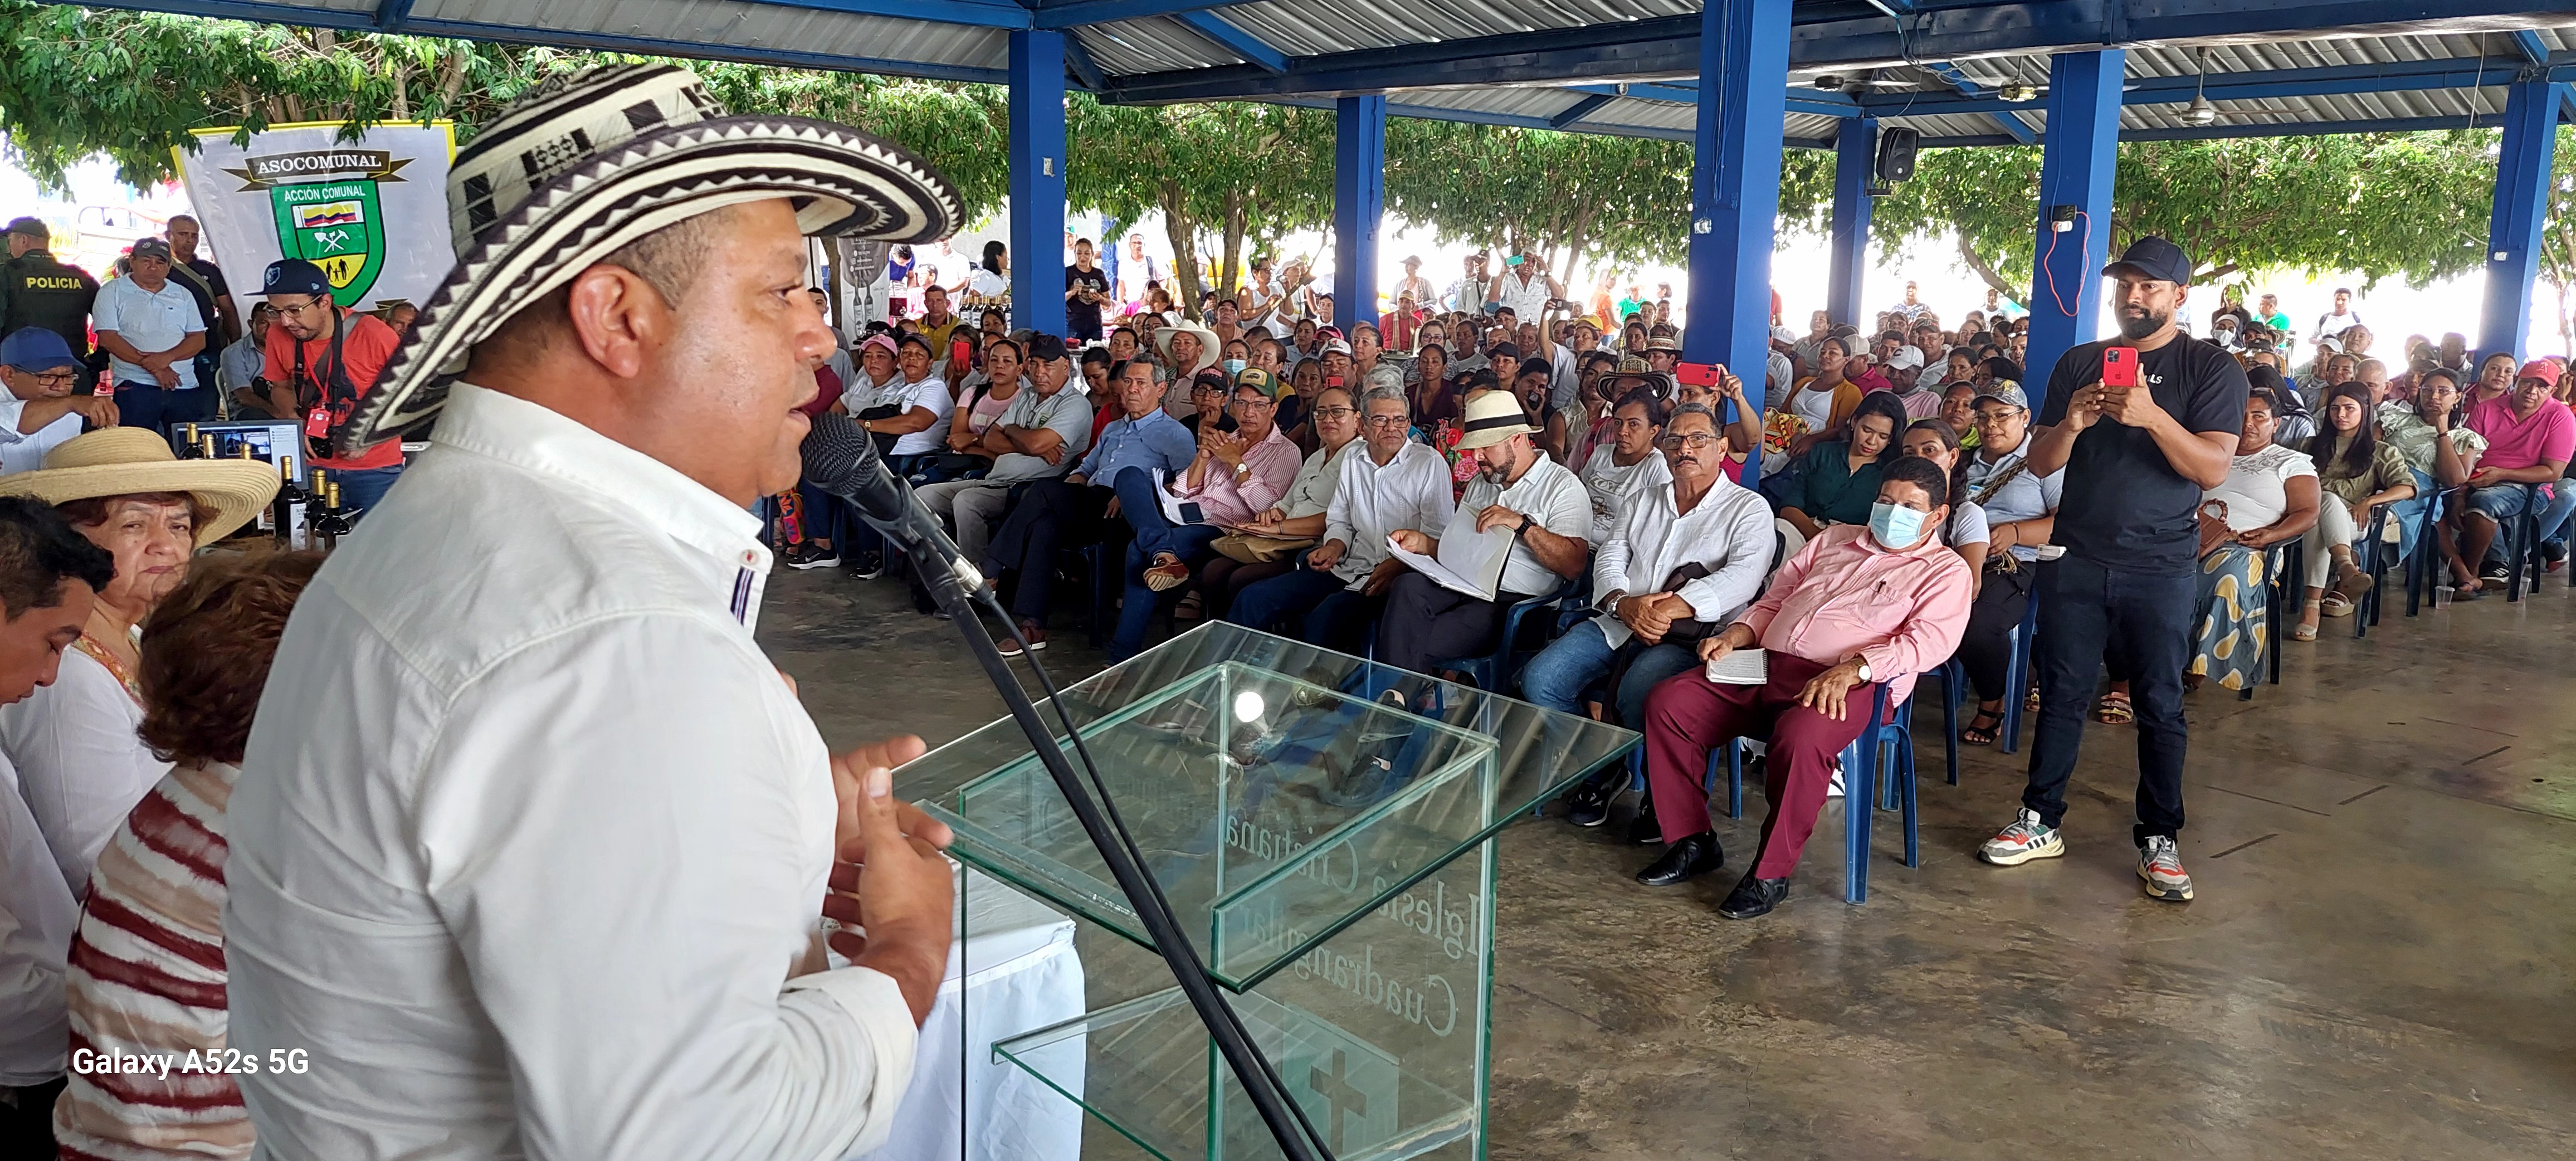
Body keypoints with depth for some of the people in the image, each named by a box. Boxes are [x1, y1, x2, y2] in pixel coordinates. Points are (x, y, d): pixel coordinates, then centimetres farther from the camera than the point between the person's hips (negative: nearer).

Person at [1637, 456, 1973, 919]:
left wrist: (1850, 670, -24)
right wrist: (1734, 637, 6)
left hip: (1849, 684, -6)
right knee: (1667, 703, -14)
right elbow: (1775, 599, 28)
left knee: (1801, 737, -39)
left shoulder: (1945, 570, 9)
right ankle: (1692, 842, -3)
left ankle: (1771, 874, -21)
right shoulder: (1834, 539, 27)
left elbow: (1929, 641, -8)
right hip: (1765, 665, 6)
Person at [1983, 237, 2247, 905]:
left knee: (2160, 705, 2)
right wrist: (2071, 424, -15)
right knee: (2061, 693, 6)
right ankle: (2040, 823, 15)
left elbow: (2215, 467, -12)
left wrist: (2152, 416, -27)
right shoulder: (2078, 364, 9)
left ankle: (2159, 841, 11)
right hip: (2075, 561, 3)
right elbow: (2039, 461, 6)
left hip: (2160, 568, -3)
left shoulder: (2211, 368, -1)